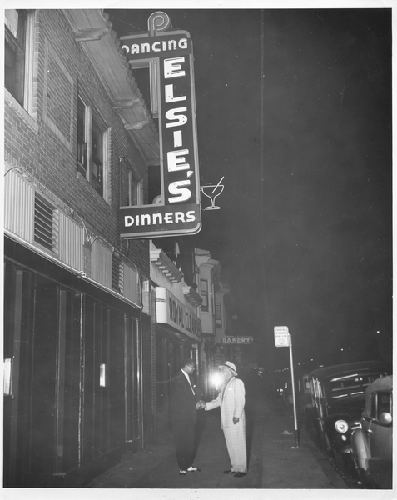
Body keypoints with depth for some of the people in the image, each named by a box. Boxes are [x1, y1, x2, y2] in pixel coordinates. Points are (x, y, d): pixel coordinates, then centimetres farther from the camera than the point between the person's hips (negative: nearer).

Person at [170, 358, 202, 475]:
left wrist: (197, 403, -5)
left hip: (190, 416, 9)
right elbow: (181, 398, -19)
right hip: (180, 418, -8)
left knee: (190, 442, 11)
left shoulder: (188, 379, 15)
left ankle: (189, 465, 19)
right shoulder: (178, 380, -14)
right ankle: (182, 468, 6)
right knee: (181, 443, 0)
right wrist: (194, 405, -13)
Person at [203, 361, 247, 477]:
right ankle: (234, 467, 20)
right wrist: (206, 405, 7)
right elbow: (219, 400, 18)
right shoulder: (225, 385, 19)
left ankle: (242, 469, 2)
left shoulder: (237, 382, -6)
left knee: (238, 444, -4)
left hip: (236, 420, -8)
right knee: (230, 445, 12)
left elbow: (240, 400, -14)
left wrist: (237, 415, -20)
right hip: (226, 421, 8)